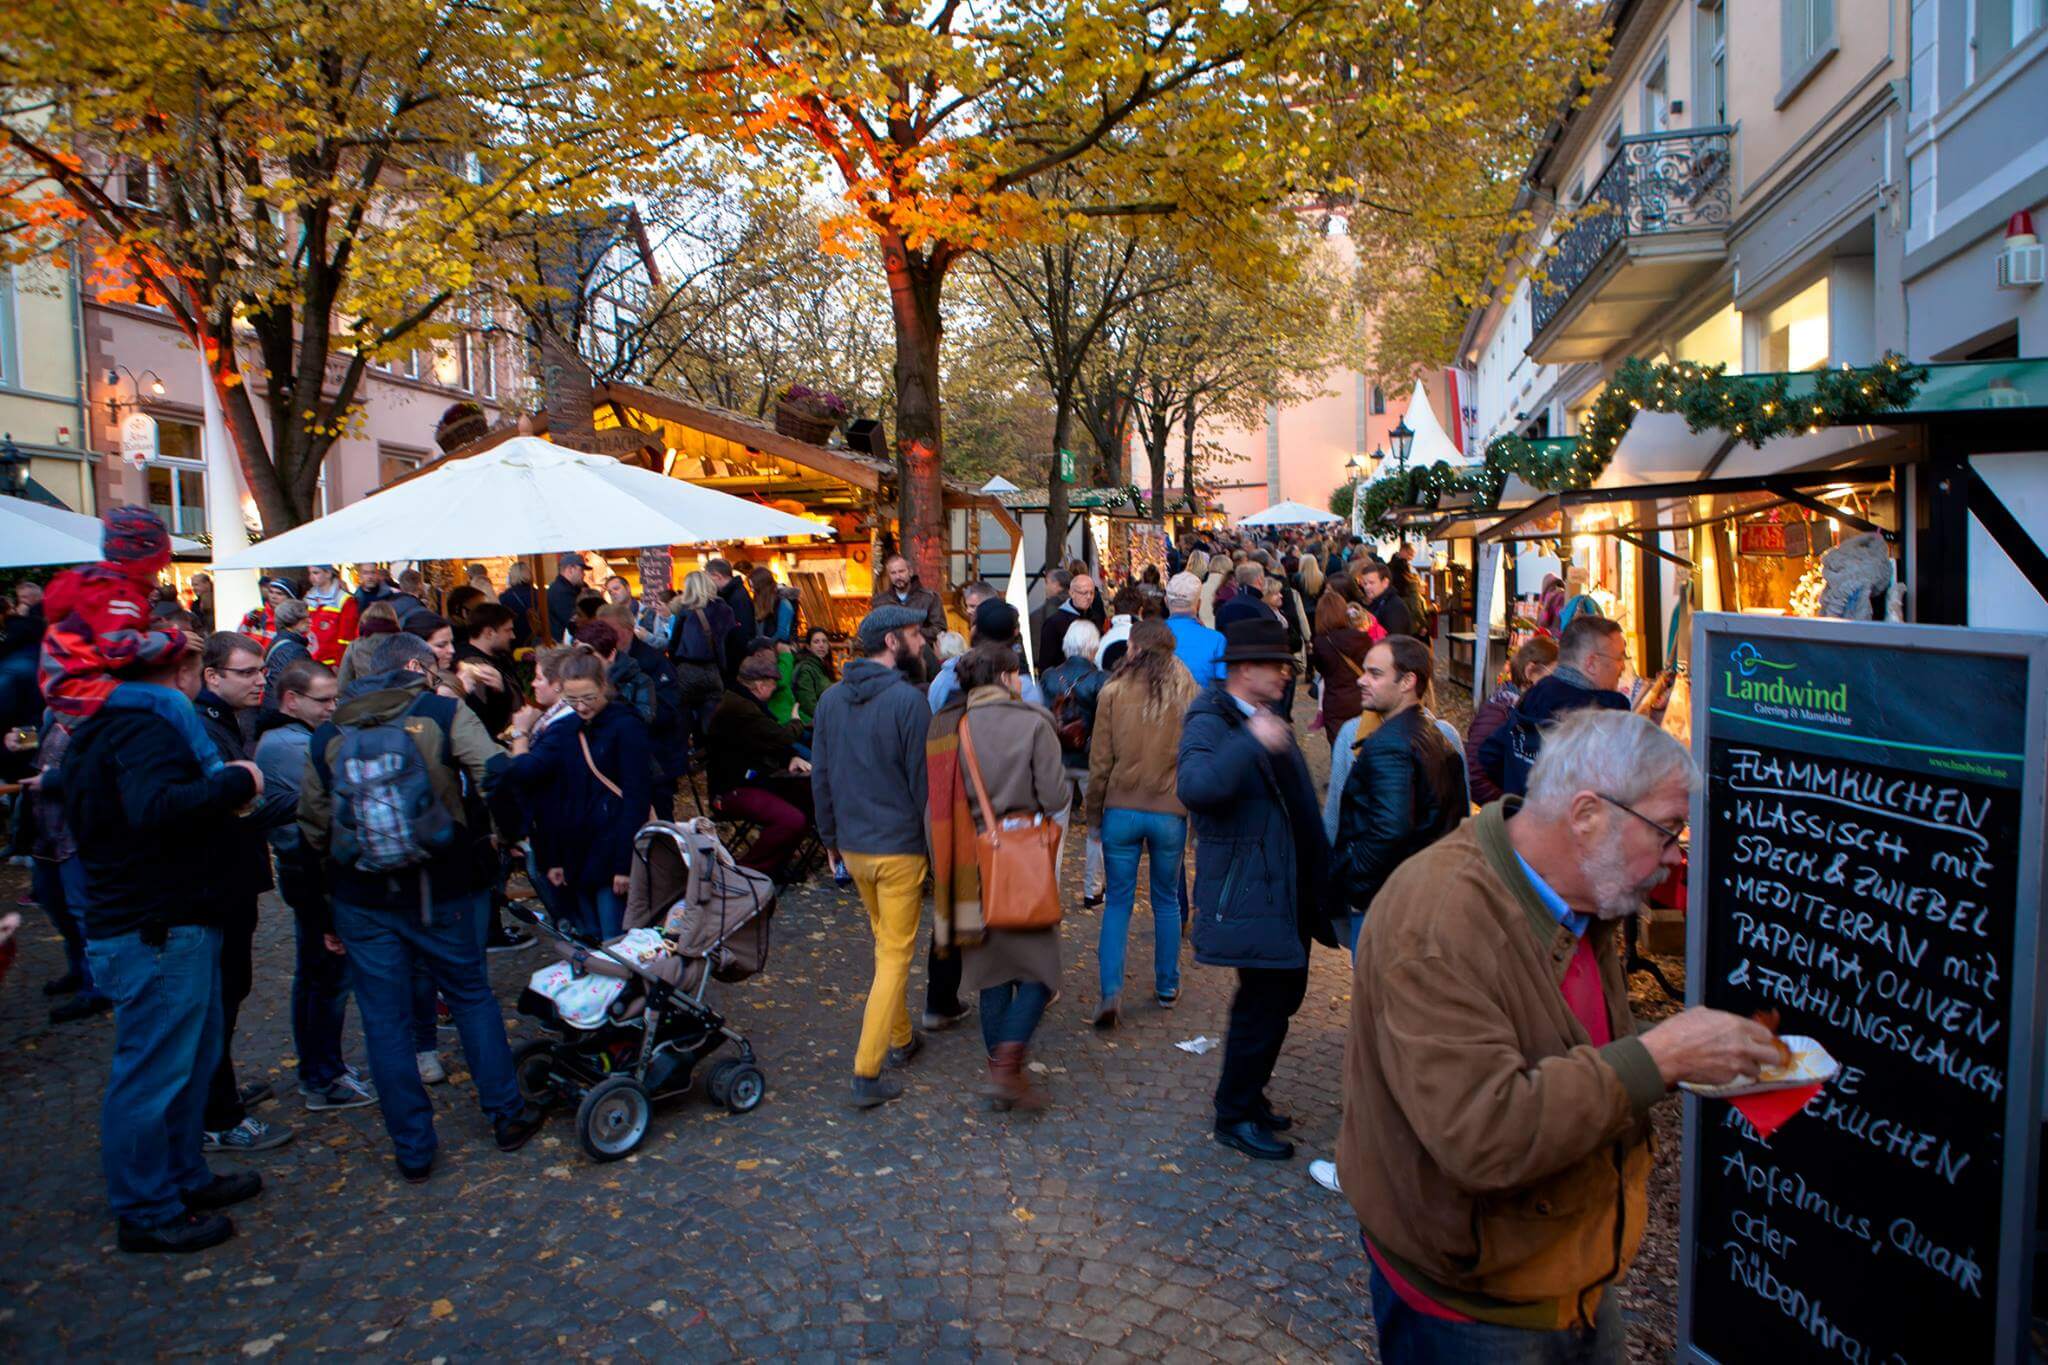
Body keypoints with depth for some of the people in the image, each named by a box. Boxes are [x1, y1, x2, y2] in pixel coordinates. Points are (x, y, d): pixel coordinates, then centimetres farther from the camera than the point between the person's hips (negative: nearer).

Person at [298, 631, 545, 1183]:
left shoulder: (327, 737, 4)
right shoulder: (444, 714, -6)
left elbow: (312, 828, 9)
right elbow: (497, 779, -16)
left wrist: (331, 899, 19)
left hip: (362, 901, 2)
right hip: (441, 890, -1)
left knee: (385, 1022, 9)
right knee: (471, 998, 16)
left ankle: (413, 1151, 16)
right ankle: (507, 1116, 23)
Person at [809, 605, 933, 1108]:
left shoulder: (831, 698, 3)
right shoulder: (907, 700, -17)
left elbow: (820, 775, 8)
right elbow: (922, 780, -14)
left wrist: (830, 835, 18)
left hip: (852, 844, 7)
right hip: (899, 846, -7)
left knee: (885, 941, 23)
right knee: (895, 955, 1)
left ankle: (900, 1037, 37)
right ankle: (867, 1073, 0)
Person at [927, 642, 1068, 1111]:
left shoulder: (948, 727, 2)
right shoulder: (1033, 724, -8)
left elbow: (937, 802, 2)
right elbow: (1055, 797, -10)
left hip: (972, 860, 4)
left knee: (992, 971, 15)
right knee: (1038, 970, 7)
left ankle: (1000, 1069, 22)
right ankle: (1008, 1067, -5)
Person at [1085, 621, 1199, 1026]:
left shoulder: (1113, 693, -6)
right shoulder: (1190, 696, -3)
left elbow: (1100, 761, -3)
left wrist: (1094, 812, 8)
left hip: (1121, 811, -1)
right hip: (1171, 814, 1)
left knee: (1118, 901, 8)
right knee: (1166, 901, 17)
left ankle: (1110, 991, -1)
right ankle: (1167, 987, 28)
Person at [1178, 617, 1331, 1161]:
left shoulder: (1268, 722, 15)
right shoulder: (1210, 723, -15)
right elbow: (1195, 787, -36)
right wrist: (1251, 743, -41)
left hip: (1287, 891, 10)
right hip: (1248, 896, -10)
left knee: (1281, 994, 18)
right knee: (1264, 1004, -4)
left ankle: (1246, 1094, 35)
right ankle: (1234, 1115, 15)